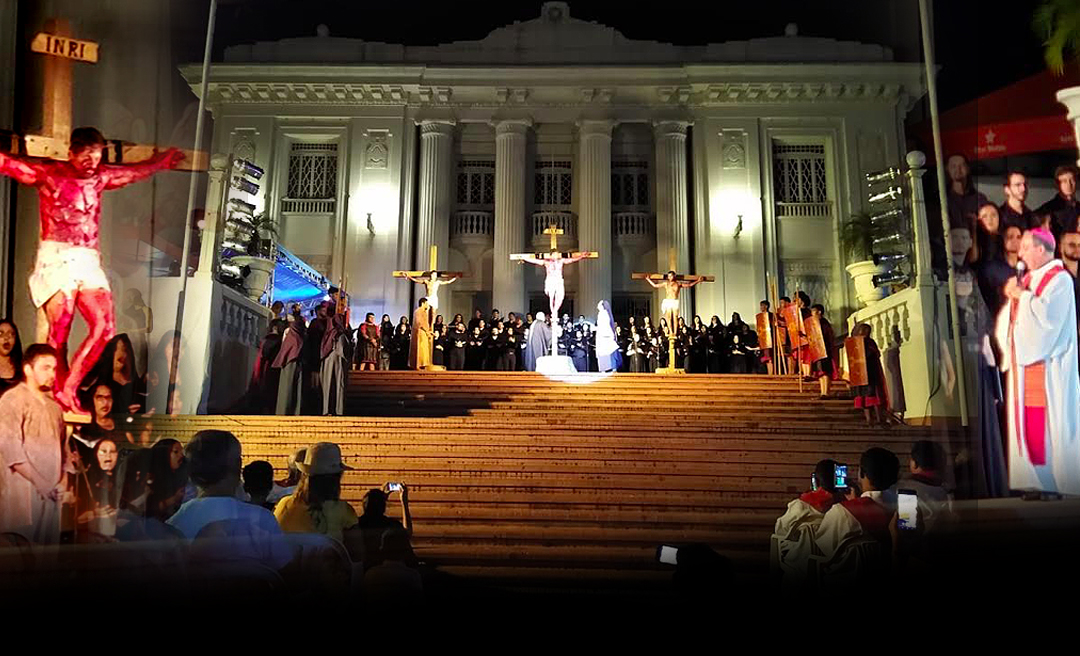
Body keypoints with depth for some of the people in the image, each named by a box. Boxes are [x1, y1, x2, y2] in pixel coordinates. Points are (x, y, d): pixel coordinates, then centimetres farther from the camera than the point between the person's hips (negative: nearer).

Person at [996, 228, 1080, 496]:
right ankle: (1034, 481, 11)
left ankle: (1058, 482, 3)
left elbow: (1046, 315, -21)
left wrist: (1020, 295, -10)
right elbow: (1010, 319, 14)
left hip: (1048, 367, -7)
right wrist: (1012, 298, -3)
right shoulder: (1028, 279, 16)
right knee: (1028, 424, 6)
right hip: (1024, 363, 8)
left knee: (1051, 427, -5)